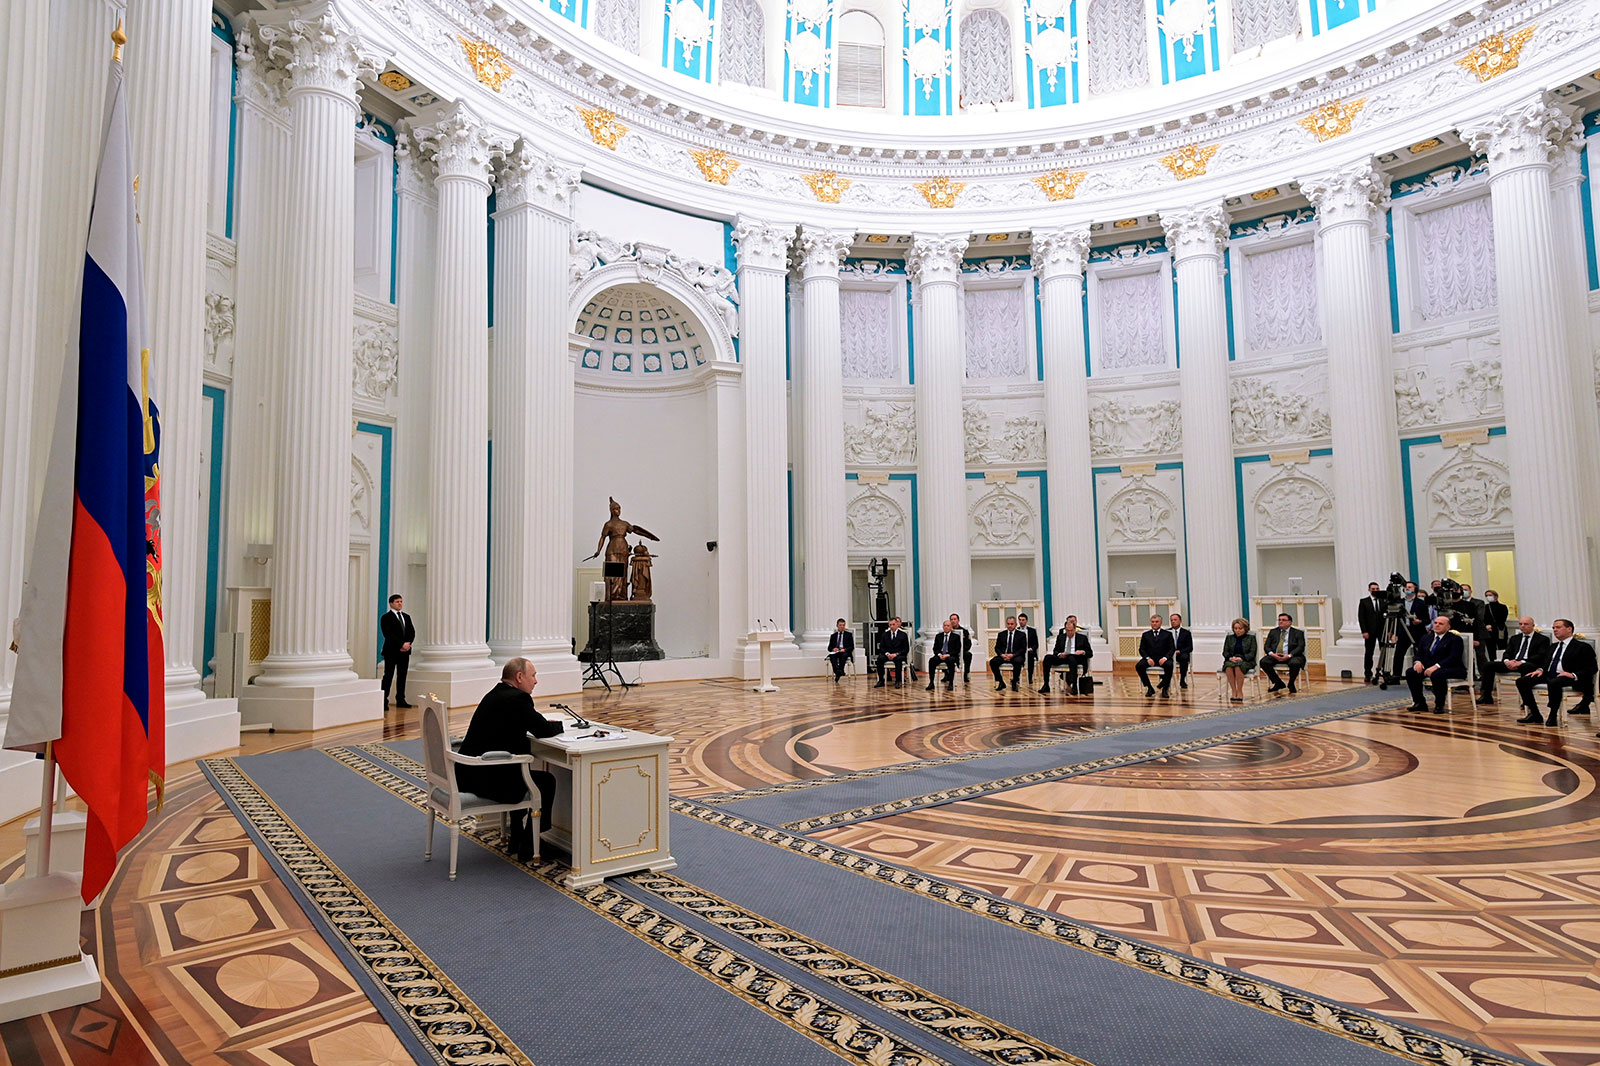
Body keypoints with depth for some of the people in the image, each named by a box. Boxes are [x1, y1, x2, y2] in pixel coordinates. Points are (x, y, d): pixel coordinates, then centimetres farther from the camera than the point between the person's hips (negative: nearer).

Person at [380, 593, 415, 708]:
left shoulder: (406, 617, 16)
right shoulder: (386, 617, -4)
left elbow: (412, 632, 9)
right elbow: (388, 634, -14)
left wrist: (408, 644, -9)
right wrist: (401, 644, -18)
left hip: (405, 651, 6)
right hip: (391, 651, -6)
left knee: (402, 676, 8)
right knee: (388, 676, -4)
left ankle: (400, 700, 13)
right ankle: (384, 701, -1)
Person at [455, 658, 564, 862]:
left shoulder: (495, 694, 12)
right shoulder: (518, 699, -16)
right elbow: (544, 730, -11)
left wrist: (547, 724, 13)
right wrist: (558, 725, 10)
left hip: (469, 774, 10)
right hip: (486, 780, -9)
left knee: (524, 773, 30)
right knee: (546, 781, 7)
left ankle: (517, 839, 36)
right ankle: (528, 848, 13)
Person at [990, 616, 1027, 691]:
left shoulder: (1021, 635, 6)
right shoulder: (1001, 634, 14)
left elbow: (1023, 649, -2)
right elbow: (997, 647, 11)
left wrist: (1013, 655, -17)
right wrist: (1002, 654, -12)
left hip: (1016, 656, -3)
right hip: (1003, 656, 3)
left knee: (1017, 662, -38)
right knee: (992, 662, -26)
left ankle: (1014, 683, -17)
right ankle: (1001, 683, -10)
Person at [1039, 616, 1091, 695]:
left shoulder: (1082, 638, 12)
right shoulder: (1060, 637, 19)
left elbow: (1090, 653, 9)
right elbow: (1055, 651, 17)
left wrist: (1083, 652, -14)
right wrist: (1059, 654, -7)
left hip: (1076, 658, -3)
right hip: (1062, 658, 3)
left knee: (1071, 658, -40)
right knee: (1047, 657, -24)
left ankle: (1074, 687, -48)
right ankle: (1046, 685, -25)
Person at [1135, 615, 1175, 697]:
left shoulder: (1168, 634, 13)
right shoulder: (1145, 635, 16)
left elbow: (1172, 649, 4)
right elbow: (1141, 649, 9)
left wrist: (1165, 658, -16)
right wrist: (1147, 658, -12)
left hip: (1163, 659, -1)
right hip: (1150, 658, 1)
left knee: (1169, 665, -36)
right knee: (1138, 666, -29)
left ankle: (1165, 689, -16)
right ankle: (1149, 689, -12)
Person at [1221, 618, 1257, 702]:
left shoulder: (1251, 638, 11)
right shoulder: (1229, 637, 19)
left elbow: (1252, 653, 1)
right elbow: (1225, 652, 13)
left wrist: (1241, 658, -16)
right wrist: (1230, 657, -10)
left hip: (1246, 661, -2)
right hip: (1231, 660, 2)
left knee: (1238, 666, -38)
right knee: (1229, 666, -35)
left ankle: (1239, 692, -33)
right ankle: (1233, 691, -34)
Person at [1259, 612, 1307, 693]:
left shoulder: (1298, 633, 10)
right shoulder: (1273, 632, 19)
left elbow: (1300, 647, -4)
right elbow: (1267, 646, 10)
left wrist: (1289, 655, -21)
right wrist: (1272, 654, -14)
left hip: (1291, 656, -3)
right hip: (1275, 656, 3)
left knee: (1295, 663, -36)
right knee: (1263, 662, -25)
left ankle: (1291, 684, -5)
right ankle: (1278, 683, -6)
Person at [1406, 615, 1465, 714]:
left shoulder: (1455, 639, -3)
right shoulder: (1426, 638, 17)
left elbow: (1453, 658, -17)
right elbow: (1419, 655, 15)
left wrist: (1436, 666, -31)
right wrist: (1418, 662, -11)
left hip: (1451, 669, -6)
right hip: (1428, 668, 6)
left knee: (1437, 674, -39)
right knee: (1410, 672, -20)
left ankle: (1439, 705, -19)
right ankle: (1419, 703, -7)